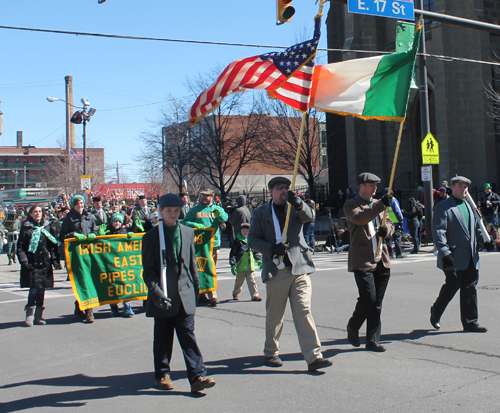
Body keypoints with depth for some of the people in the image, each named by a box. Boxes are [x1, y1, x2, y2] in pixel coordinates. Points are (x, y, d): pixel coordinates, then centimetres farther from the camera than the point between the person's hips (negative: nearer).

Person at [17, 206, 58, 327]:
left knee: (41, 289, 4)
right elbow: (20, 246, -3)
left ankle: (38, 316, 11)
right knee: (34, 288, -12)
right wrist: (23, 260, -13)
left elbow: (52, 245, 18)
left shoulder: (46, 227, 13)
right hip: (32, 263, -4)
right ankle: (29, 315, -4)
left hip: (45, 263, 4)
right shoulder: (26, 228, 1)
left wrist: (54, 259, 11)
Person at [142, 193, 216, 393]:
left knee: (188, 335, -1)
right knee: (162, 339, 8)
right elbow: (148, 271, -5)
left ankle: (198, 377, -3)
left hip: (185, 295, 2)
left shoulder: (187, 233, 9)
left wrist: (195, 287, 13)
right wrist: (155, 291, -18)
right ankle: (163, 375, 22)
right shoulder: (151, 237, -1)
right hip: (163, 297, -2)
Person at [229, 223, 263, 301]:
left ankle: (255, 295, -1)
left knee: (251, 281, 0)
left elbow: (256, 252, 22)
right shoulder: (237, 242, -3)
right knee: (239, 281, 10)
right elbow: (232, 254, -5)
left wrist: (259, 261, 17)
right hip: (241, 266, -3)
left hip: (250, 266, 3)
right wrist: (233, 265, -11)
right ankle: (235, 293, 30)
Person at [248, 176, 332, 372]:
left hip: (299, 269, 0)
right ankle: (271, 353, 27)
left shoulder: (295, 208, 12)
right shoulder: (260, 213, 10)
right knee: (274, 316, 8)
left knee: (304, 312, -7)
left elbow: (308, 216, -10)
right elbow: (252, 240, 4)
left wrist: (298, 203, -31)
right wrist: (272, 249, -13)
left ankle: (313, 357, -8)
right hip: (275, 271, 0)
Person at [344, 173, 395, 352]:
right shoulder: (351, 205, -2)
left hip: (381, 260, 6)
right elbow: (359, 218, -23)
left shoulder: (377, 205, 19)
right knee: (368, 298, -12)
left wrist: (386, 229, -5)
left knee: (377, 303, 6)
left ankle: (372, 341, 14)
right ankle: (353, 326, 15)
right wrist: (381, 205, -29)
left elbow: (390, 224, 20)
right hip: (362, 261, -6)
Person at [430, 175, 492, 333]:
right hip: (454, 257, -7)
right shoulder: (443, 207, -5)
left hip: (471, 257, 7)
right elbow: (438, 231, -12)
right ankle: (435, 313, 18)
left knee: (470, 288, 6)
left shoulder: (469, 205, 20)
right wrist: (444, 253, -21)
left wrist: (485, 240, 9)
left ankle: (470, 322, 12)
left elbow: (476, 226, 27)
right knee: (452, 285, -5)